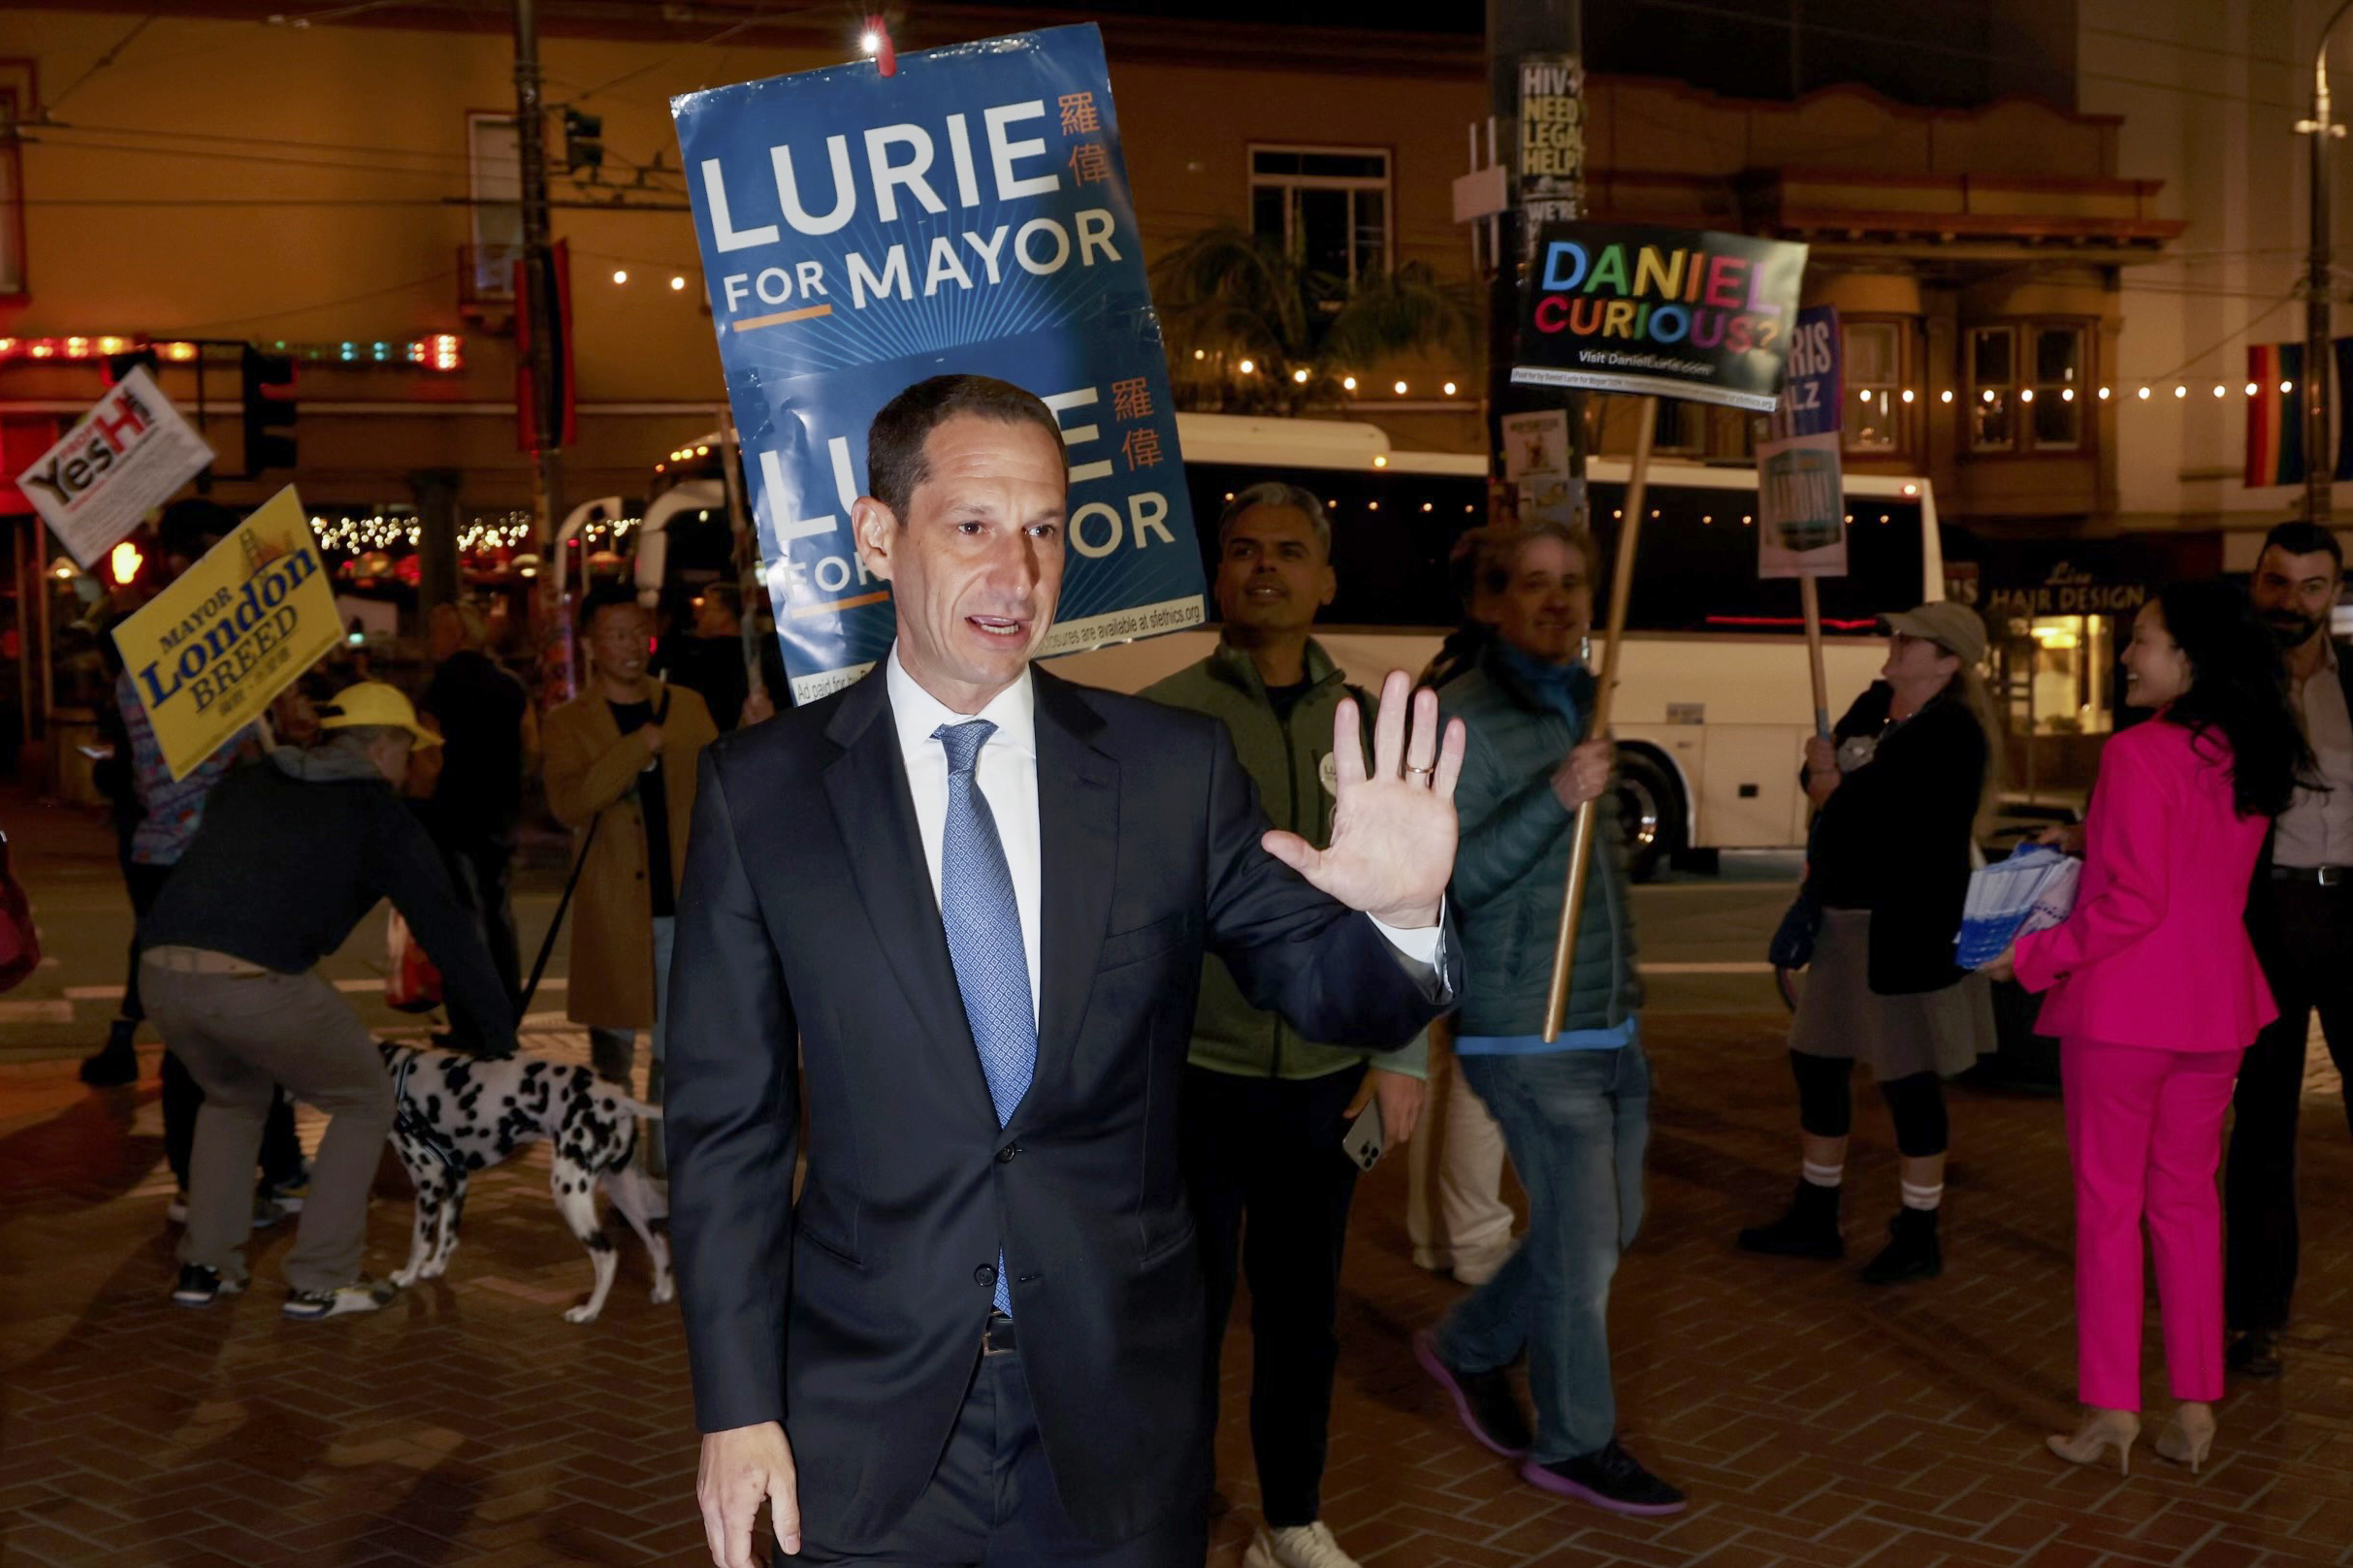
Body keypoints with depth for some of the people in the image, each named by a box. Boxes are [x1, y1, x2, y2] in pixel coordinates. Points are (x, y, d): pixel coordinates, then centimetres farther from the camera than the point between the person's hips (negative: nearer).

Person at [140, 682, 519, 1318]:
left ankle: (205, 1267, 31)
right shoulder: (378, 814, 10)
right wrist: (500, 1038, 18)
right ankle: (318, 1282, 15)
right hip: (260, 984, -6)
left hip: (163, 972, 6)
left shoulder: (247, 784, 25)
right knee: (365, 1103, 17)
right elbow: (446, 930, 11)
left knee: (232, 1098, 34)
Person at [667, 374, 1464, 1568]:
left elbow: (1317, 981, -1)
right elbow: (726, 1123, -2)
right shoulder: (759, 788, -6)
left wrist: (1400, 915, -23)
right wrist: (736, 1406, -3)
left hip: (1121, 1422, 1)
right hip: (868, 1432, -1)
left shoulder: (1174, 768, -4)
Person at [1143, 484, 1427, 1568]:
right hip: (1193, 1074, -3)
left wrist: (1401, 1056, 5)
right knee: (1185, 1321, 7)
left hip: (1327, 1079, 3)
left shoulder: (1365, 725, 6)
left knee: (1303, 1324, 15)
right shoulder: (1163, 718, -5)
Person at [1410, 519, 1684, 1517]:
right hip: (1529, 1037, -8)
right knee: (1581, 1244, -1)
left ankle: (1470, 1346, 34)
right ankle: (1576, 1447, 16)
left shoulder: (1580, 707, 13)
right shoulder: (1464, 721, -13)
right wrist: (1556, 798, -28)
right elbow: (1445, 882, -20)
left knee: (1607, 1228, 14)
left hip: (1610, 1025, 8)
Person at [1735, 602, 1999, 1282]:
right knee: (1816, 1062, 15)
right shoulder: (1873, 705, 10)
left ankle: (1919, 1236, 16)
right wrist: (1829, 781, -5)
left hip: (1906, 930, -9)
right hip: (1842, 917, 9)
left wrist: (1828, 782, -5)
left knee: (1906, 1075, 1)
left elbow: (1865, 806, -23)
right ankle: (1814, 1218, 30)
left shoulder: (1950, 732, -16)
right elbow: (1823, 779, 16)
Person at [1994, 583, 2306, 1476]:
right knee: (2188, 1196, 14)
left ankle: (2112, 1408, 8)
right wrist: (2094, 843, 18)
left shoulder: (2138, 755, -17)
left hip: (2123, 1003, -6)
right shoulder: (2248, 761, 6)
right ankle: (2195, 1404, 18)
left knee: (2109, 1201, 4)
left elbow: (2131, 905, -19)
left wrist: (2032, 958, -10)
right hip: (2215, 1004, 7)